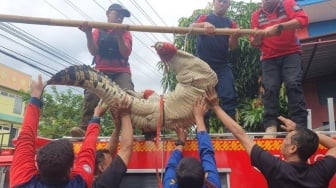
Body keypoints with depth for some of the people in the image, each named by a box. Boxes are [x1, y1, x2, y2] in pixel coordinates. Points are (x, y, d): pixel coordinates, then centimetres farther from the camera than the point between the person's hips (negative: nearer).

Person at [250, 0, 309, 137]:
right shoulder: (256, 15, 9)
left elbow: (303, 19, -15)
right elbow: (255, 43, 8)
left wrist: (278, 27, -27)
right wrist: (257, 37, -17)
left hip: (291, 54, -2)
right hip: (269, 58, 2)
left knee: (293, 85, -15)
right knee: (270, 89, -11)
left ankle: (299, 126, -16)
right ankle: (270, 127, -17)